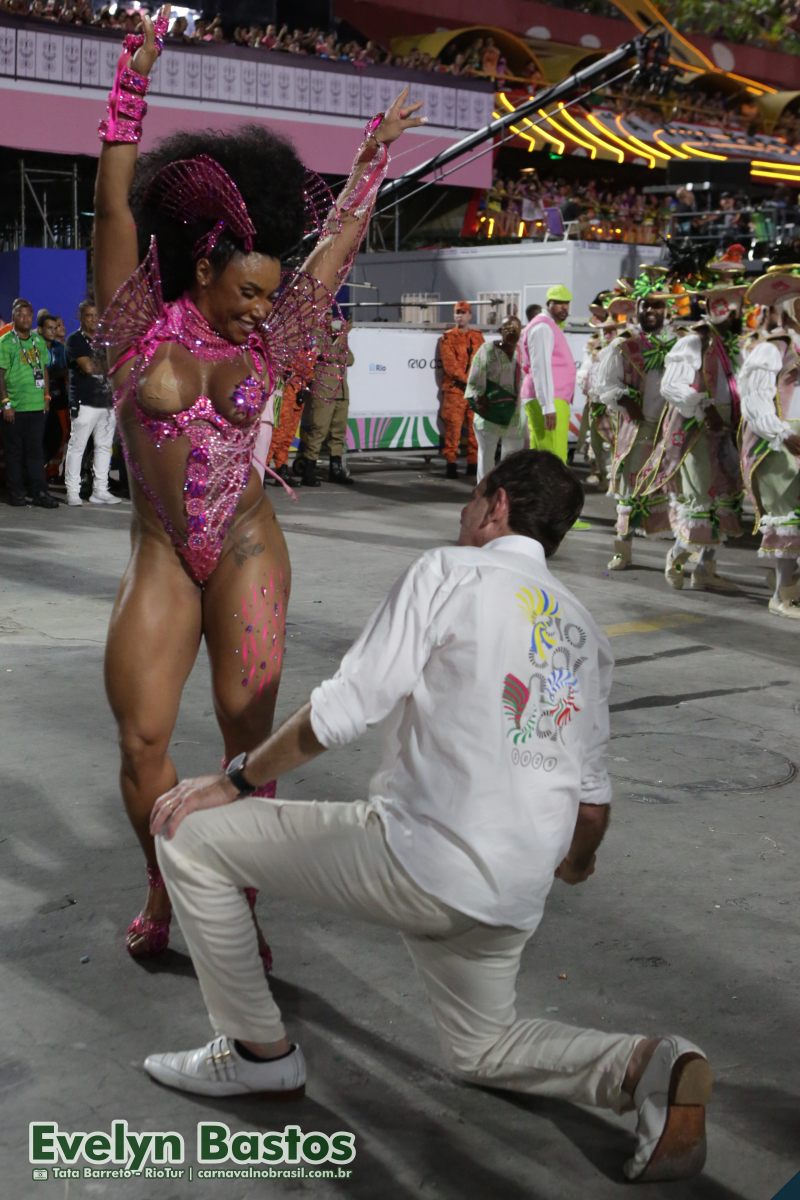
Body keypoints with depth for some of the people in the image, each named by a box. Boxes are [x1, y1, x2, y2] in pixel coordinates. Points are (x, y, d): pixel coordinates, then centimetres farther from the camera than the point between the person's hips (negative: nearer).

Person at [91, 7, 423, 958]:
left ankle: (237, 899, 14)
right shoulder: (141, 327, -2)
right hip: (161, 556, -1)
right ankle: (162, 889, 20)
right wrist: (131, 83, -8)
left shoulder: (260, 347, 5)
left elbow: (335, 249, 13)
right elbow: (117, 208, -6)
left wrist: (373, 159, 18)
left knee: (249, 725, 0)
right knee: (141, 737, -4)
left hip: (247, 550, 2)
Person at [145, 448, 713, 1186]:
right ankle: (645, 1068, 5)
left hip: (419, 861, -7)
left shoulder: (451, 573, -2)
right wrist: (577, 861, 39)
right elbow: (592, 798, 17)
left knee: (190, 836, 5)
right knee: (485, 1048, 30)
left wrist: (235, 782, 4)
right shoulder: (585, 633, 17)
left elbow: (342, 711, -9)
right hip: (513, 897, 8)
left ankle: (258, 1051, 14)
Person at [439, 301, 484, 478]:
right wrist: (468, 380, -12)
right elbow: (450, 365, -6)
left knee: (475, 428, 4)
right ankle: (451, 464, -4)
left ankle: (473, 464, 11)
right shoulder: (447, 337, 3)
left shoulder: (478, 336, 14)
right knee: (453, 427, -7)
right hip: (454, 389, -3)